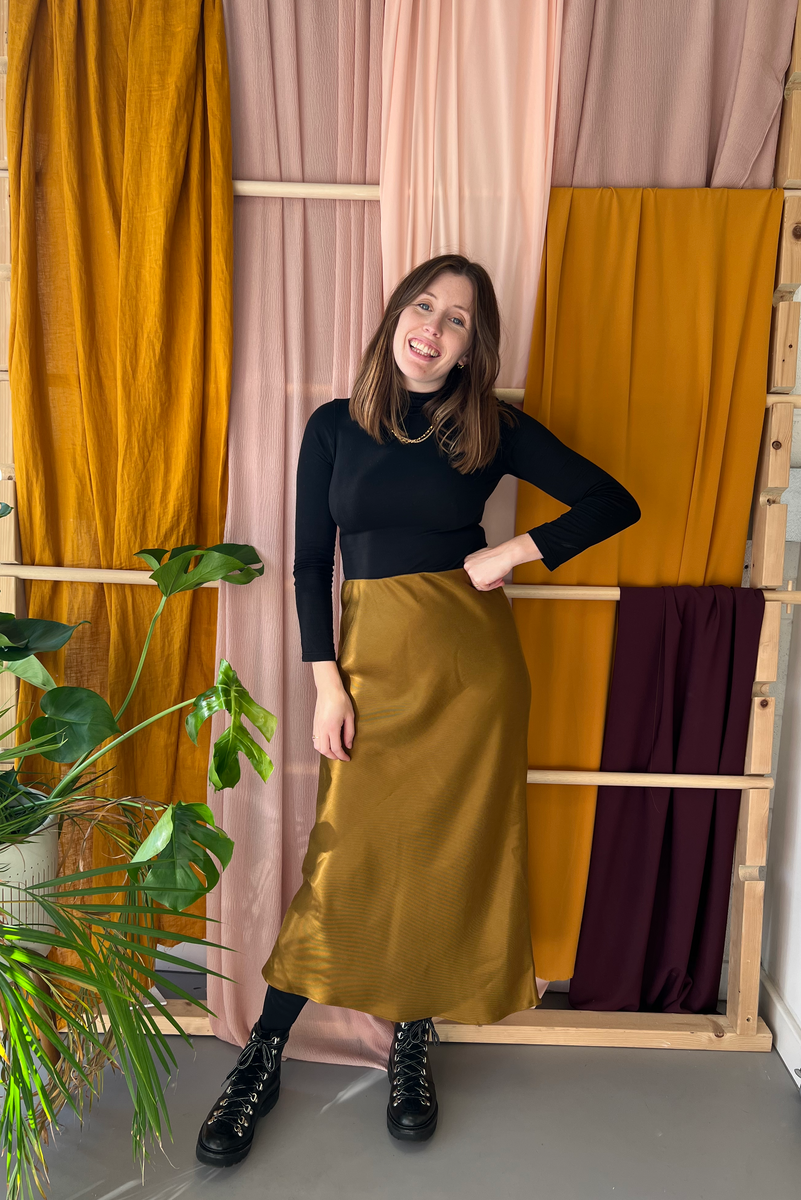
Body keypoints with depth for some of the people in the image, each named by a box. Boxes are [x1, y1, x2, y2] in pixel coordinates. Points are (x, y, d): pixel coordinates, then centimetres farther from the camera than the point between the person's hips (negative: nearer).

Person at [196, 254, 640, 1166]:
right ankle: (262, 1058, 19)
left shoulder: (491, 429, 2)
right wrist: (327, 683, -4)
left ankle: (413, 1046, 29)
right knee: (346, 856, 1)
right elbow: (310, 563, 4)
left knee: (453, 853, 8)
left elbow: (613, 503, 4)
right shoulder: (336, 426, 4)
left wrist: (514, 552, -8)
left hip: (472, 656, 1)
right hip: (372, 655, 0)